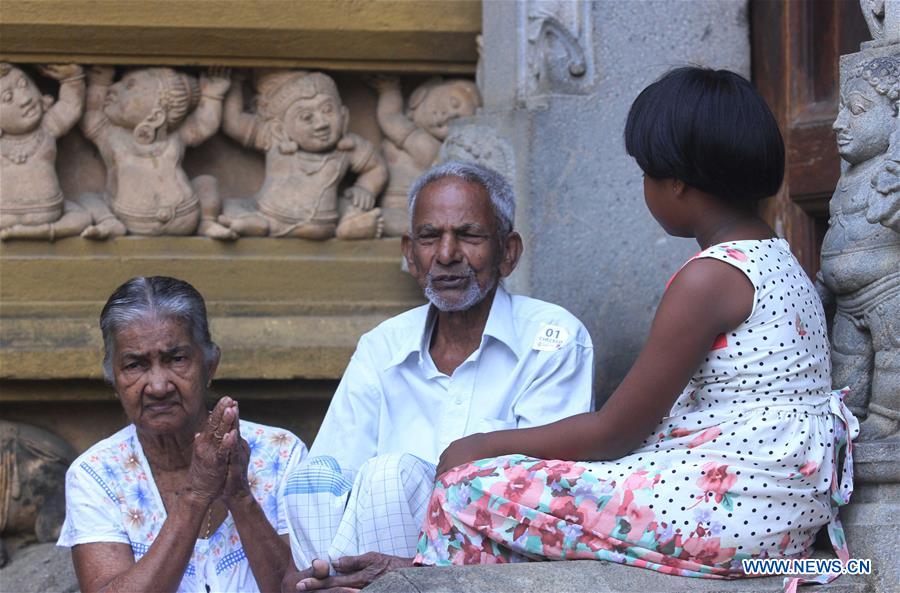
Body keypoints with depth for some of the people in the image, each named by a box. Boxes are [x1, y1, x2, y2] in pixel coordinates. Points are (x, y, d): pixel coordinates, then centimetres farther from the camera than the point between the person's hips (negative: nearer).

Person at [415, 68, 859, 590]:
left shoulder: (709, 278, -15)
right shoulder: (776, 260, 15)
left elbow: (613, 433, -11)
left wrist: (484, 447, 1)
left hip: (729, 506, -10)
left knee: (467, 494, -7)